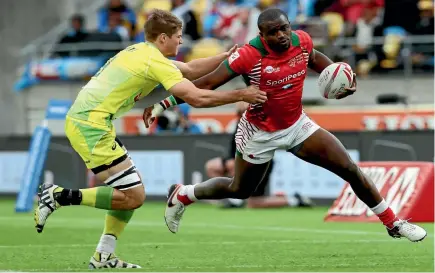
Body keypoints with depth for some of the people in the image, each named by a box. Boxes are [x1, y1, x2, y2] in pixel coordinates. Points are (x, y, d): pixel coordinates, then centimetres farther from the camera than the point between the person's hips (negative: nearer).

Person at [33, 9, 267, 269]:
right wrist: (241, 95, -6)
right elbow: (196, 98, -15)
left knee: (132, 191, 13)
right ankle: (60, 196, -7)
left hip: (81, 119, 10)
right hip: (92, 125, -10)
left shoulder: (140, 52, 18)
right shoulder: (155, 62, -11)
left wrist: (227, 56, 22)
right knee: (132, 196, -8)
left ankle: (104, 256, 12)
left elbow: (190, 69, 28)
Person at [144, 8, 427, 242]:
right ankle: (181, 195, 44)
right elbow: (207, 83, -29)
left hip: (297, 125, 4)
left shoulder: (302, 41, -15)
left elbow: (314, 58, 11)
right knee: (240, 190, 16)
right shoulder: (249, 56, -31)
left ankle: (393, 223, 15)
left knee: (350, 169, -3)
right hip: (260, 134, -4)